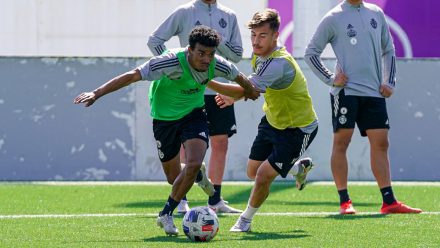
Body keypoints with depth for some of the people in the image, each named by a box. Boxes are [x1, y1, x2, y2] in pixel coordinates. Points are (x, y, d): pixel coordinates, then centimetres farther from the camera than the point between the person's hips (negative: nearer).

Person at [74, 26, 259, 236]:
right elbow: (132, 76, -32)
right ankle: (198, 177, 45)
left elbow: (240, 78, 5)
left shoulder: (216, 65, -19)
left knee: (194, 164, -23)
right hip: (164, 118, -2)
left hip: (194, 114, 2)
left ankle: (166, 214, -5)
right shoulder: (171, 62, -33)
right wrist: (97, 93, -37)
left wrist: (250, 92, 27)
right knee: (174, 177, 6)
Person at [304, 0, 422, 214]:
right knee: (341, 141, -4)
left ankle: (389, 202, 1)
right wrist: (330, 79, -5)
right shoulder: (333, 18, -1)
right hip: (346, 90, -4)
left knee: (380, 143, 1)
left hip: (374, 92, 4)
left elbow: (388, 50, 21)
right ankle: (344, 202, 0)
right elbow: (311, 53, 3)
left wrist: (389, 82, 11)